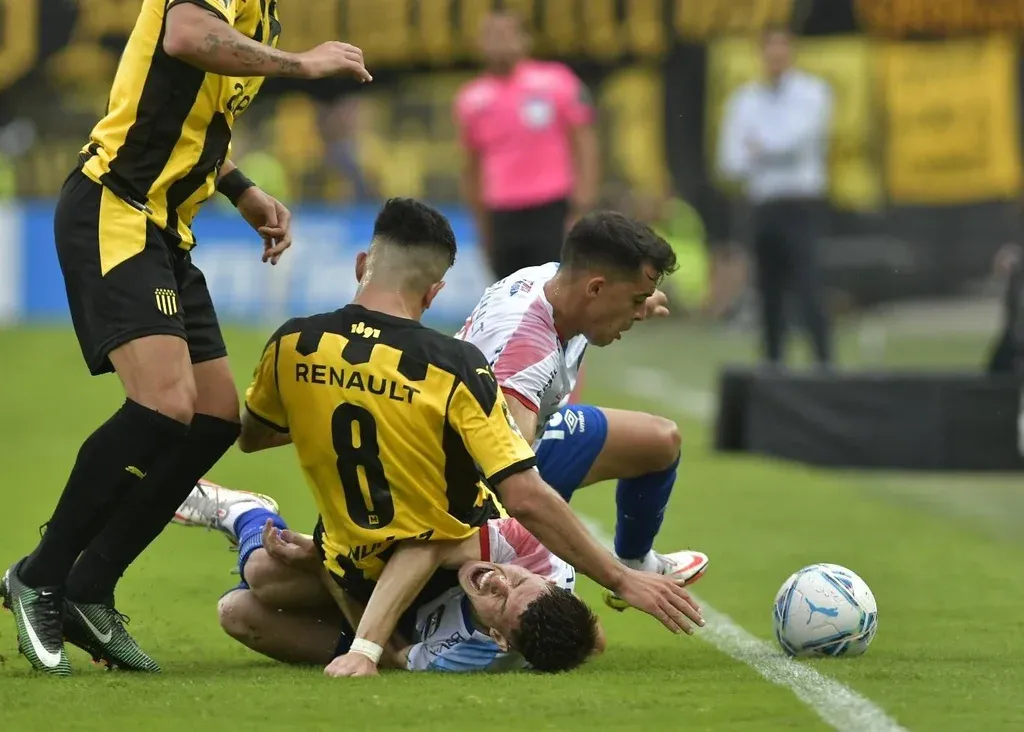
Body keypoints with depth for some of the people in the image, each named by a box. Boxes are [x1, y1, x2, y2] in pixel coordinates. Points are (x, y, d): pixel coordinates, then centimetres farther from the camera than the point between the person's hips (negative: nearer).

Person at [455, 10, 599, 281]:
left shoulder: (556, 82, -2)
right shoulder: (471, 100, 8)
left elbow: (585, 145, -3)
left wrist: (583, 210, -10)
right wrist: (483, 226, 18)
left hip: (554, 211, -4)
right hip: (503, 216, 4)